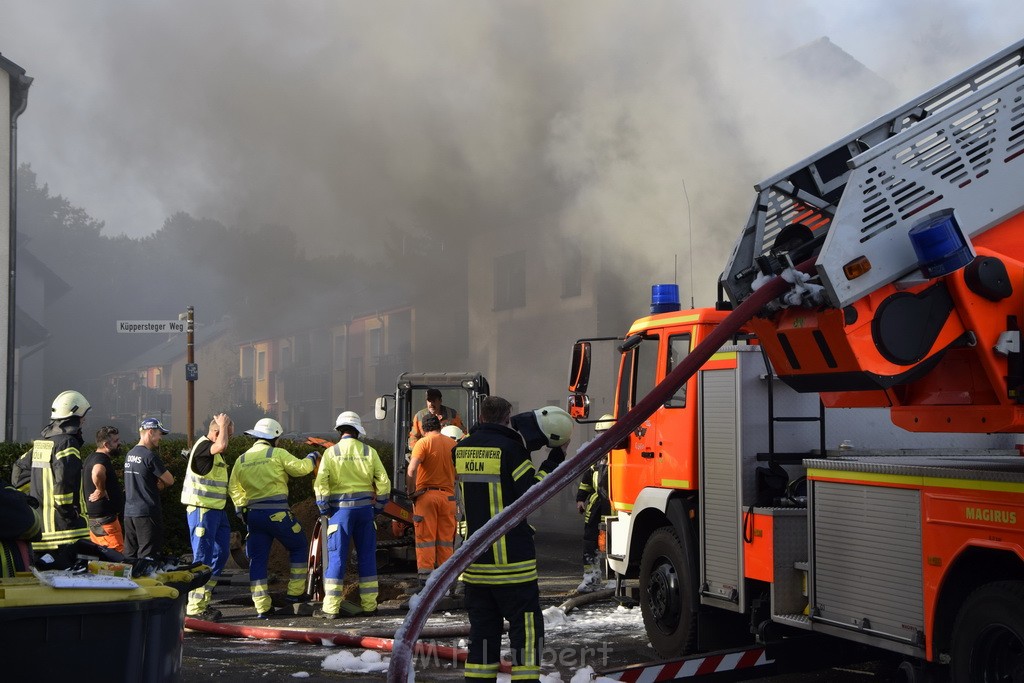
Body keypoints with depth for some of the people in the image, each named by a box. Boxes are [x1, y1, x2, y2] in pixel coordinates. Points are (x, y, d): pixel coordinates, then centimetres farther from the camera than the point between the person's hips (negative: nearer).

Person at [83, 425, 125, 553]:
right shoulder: (102, 459, -19)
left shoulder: (92, 457, 14)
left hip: (93, 517, 11)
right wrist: (101, 491, -27)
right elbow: (97, 473, -42)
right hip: (105, 518, -10)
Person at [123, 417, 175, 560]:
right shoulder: (150, 456, -14)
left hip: (129, 513, 8)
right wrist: (160, 484, 10)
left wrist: (158, 484, 0)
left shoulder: (129, 455, 12)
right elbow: (170, 480, -9)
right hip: (147, 513, -8)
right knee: (148, 556, -5)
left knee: (130, 556, 10)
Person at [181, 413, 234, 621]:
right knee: (203, 559, -8)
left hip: (216, 510, 10)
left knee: (220, 555, 13)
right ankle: (195, 608, -3)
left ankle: (203, 601, 20)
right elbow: (221, 446, -35)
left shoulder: (213, 452, 17)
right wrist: (223, 425, -21)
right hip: (201, 510, -10)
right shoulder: (203, 446, -15)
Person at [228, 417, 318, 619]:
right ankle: (295, 593, 13)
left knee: (257, 559, 7)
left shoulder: (242, 459, 12)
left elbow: (234, 488, 16)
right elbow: (300, 467, -7)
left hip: (253, 514, 5)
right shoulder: (278, 454, -5)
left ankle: (262, 607, 3)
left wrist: (241, 508, 25)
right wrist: (312, 458, 12)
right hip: (277, 513, -5)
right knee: (298, 548, 15)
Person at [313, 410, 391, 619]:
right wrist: (379, 505, 12)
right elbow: (383, 481, 2)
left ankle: (331, 607, -3)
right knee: (367, 555, 10)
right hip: (364, 507, 2)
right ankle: (369, 604, 13)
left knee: (336, 556, -1)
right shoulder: (369, 451, 3)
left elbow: (320, 483, -8)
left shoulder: (331, 452, -2)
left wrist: (324, 508, 1)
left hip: (340, 508, -2)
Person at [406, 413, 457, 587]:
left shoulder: (423, 443, -7)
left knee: (425, 537, 0)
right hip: (448, 494, 4)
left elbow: (411, 470, -19)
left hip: (426, 494, -3)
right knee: (446, 539, 9)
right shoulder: (453, 443, 7)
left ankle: (425, 575, -3)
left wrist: (413, 489, -9)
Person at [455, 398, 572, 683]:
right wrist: (554, 461, -2)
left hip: (475, 560, 6)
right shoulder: (509, 448, -11)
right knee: (526, 627, 0)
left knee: (483, 627, 12)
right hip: (511, 559, -6)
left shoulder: (462, 449, 8)